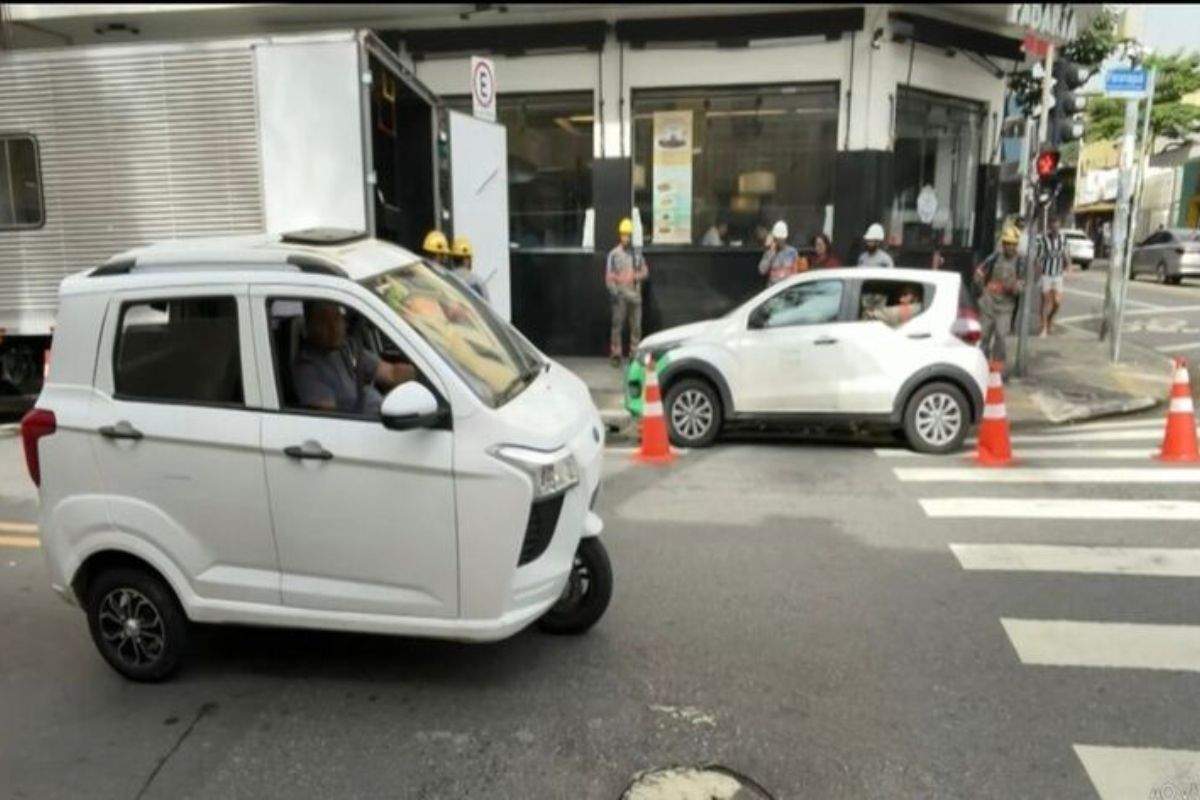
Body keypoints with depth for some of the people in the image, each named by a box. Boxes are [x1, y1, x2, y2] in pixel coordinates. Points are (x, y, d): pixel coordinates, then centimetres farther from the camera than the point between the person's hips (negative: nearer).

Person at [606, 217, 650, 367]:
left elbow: (645, 271, 12)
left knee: (636, 326, 5)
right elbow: (609, 276, -2)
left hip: (635, 294, 3)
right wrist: (614, 292, -13)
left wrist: (634, 276, -7)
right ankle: (615, 355, 2)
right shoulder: (614, 254, 0)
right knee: (617, 325, -4)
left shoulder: (637, 253, 11)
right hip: (620, 295, -3)